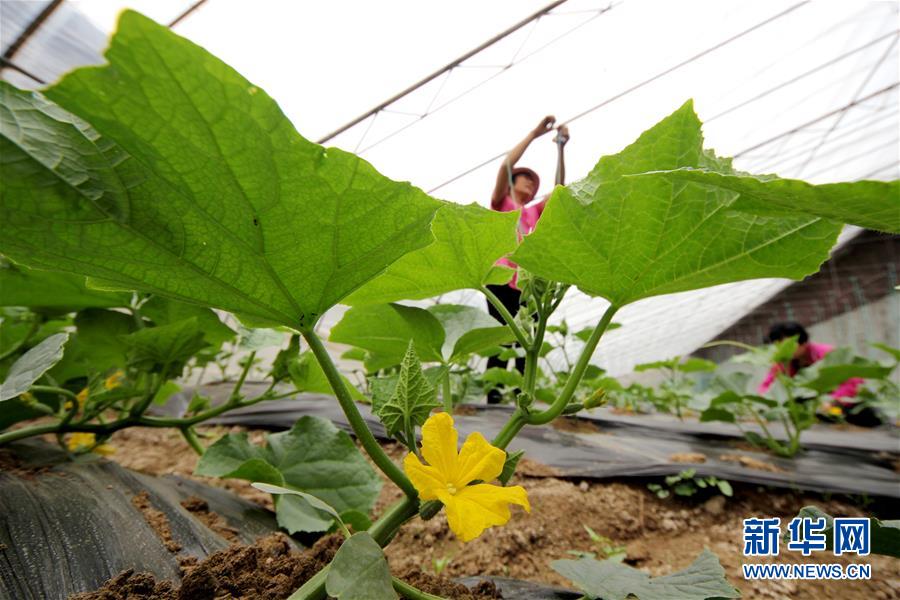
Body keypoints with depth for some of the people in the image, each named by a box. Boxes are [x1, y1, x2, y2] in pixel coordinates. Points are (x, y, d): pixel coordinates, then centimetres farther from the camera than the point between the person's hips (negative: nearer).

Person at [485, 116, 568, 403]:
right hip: (502, 280, -5)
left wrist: (560, 148, 10)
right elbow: (506, 165, -1)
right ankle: (493, 395, -5)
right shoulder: (501, 203, 13)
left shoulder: (533, 212, 26)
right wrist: (535, 133, 2)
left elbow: (559, 189, 17)